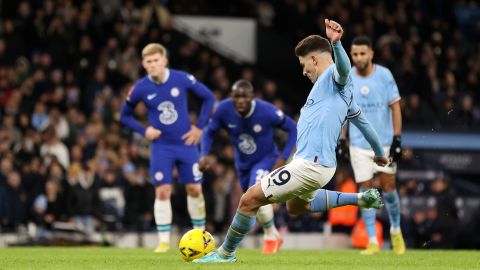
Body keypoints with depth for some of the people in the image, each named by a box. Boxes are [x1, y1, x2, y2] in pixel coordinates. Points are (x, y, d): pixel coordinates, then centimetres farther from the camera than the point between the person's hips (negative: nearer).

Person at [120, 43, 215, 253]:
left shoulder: (182, 79, -10)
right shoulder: (140, 88, -8)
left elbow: (208, 97, 3)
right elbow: (125, 115, 7)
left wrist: (200, 126, -2)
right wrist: (144, 131, -8)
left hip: (186, 143, 1)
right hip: (161, 147, 0)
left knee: (194, 189, 5)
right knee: (162, 192, -8)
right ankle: (164, 240, 0)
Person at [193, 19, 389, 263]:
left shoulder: (334, 77, -8)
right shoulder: (336, 87, 21)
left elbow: (343, 68, -34)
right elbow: (361, 120, 31)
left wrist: (336, 43, -55)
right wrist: (379, 153, 43)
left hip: (310, 165, -11)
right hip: (319, 163, 11)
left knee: (250, 199, -4)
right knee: (295, 206, 35)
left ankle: (226, 253, 13)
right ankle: (359, 199, 26)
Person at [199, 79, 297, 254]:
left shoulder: (267, 111, -29)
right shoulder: (224, 110, -21)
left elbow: (293, 129, -16)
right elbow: (209, 132, -6)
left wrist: (283, 158, -24)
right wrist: (204, 154, -24)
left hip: (266, 159, -5)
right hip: (243, 163, 5)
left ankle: (270, 236, -4)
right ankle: (275, 236, 45)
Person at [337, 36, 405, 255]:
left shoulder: (384, 75, -7)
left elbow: (395, 107, -4)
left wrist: (397, 139, -9)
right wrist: (342, 138, 5)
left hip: (385, 142, -1)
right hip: (358, 144, 1)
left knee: (388, 189, 1)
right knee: (365, 191, -2)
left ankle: (396, 230, 27)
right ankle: (372, 241, 4)